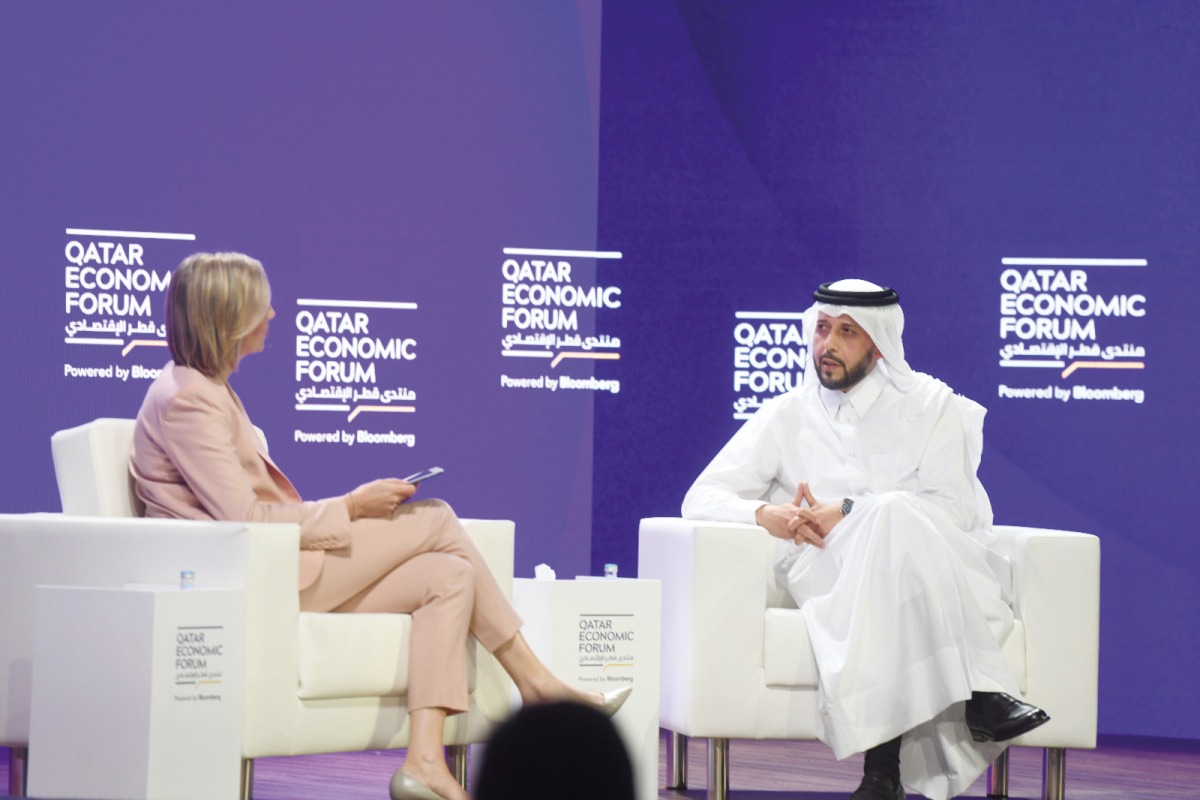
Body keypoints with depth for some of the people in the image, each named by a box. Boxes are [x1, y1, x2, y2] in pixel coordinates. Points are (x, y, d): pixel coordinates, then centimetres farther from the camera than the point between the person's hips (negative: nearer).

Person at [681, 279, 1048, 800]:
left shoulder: (930, 406, 14)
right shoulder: (785, 418, 18)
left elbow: (956, 509, -1)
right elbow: (701, 499, 10)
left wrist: (848, 515, -12)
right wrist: (765, 513, -13)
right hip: (828, 578, 0)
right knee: (892, 514, -34)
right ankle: (977, 695, -42)